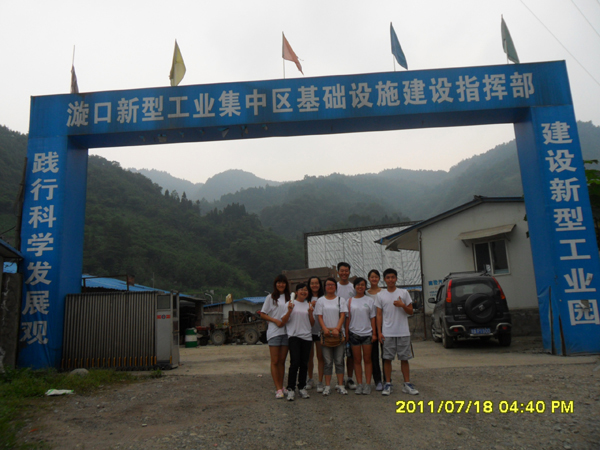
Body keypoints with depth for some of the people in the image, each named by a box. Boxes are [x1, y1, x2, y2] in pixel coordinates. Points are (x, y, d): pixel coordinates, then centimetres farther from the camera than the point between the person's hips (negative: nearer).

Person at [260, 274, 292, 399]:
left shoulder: (289, 297, 14)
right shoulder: (271, 297, 4)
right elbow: (263, 315, 1)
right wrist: (276, 320, -10)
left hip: (286, 331, 3)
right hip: (274, 331, -3)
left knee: (282, 361, 8)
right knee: (275, 361, -4)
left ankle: (281, 386, 15)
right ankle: (278, 389, -3)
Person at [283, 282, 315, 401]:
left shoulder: (309, 305, 14)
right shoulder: (290, 303, 4)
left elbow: (312, 324, 15)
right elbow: (285, 321, 3)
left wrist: (310, 313, -2)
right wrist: (289, 311, -12)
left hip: (307, 336, 4)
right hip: (294, 336, -4)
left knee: (304, 363, 6)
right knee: (295, 362, -11)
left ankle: (302, 388, 18)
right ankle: (291, 389, -2)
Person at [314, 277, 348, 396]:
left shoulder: (341, 300, 8)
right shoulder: (321, 300, 8)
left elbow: (342, 316, 0)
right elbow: (319, 316, 1)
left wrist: (337, 329, -13)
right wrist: (325, 329, -14)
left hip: (338, 333, 0)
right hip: (325, 333, 0)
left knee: (339, 361, 3)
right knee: (327, 361, 2)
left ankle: (340, 385, 10)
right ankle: (327, 386, 9)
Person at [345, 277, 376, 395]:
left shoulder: (369, 300, 4)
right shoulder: (350, 301, 6)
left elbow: (372, 318, 3)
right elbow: (348, 318, 7)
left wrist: (374, 333, -2)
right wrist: (346, 333, 2)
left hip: (367, 333, -1)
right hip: (354, 333, 1)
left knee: (367, 359, 4)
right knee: (357, 360, 6)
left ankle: (368, 384, 9)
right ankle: (359, 384, 12)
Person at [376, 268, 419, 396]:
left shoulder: (404, 293, 4)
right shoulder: (380, 295, 5)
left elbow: (410, 311, 6)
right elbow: (379, 315, 6)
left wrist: (402, 305, -14)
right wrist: (379, 332, -1)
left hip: (403, 332, 0)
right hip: (387, 333, 0)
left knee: (404, 359, 6)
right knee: (387, 358, 3)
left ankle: (407, 384, 15)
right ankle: (388, 384, 13)